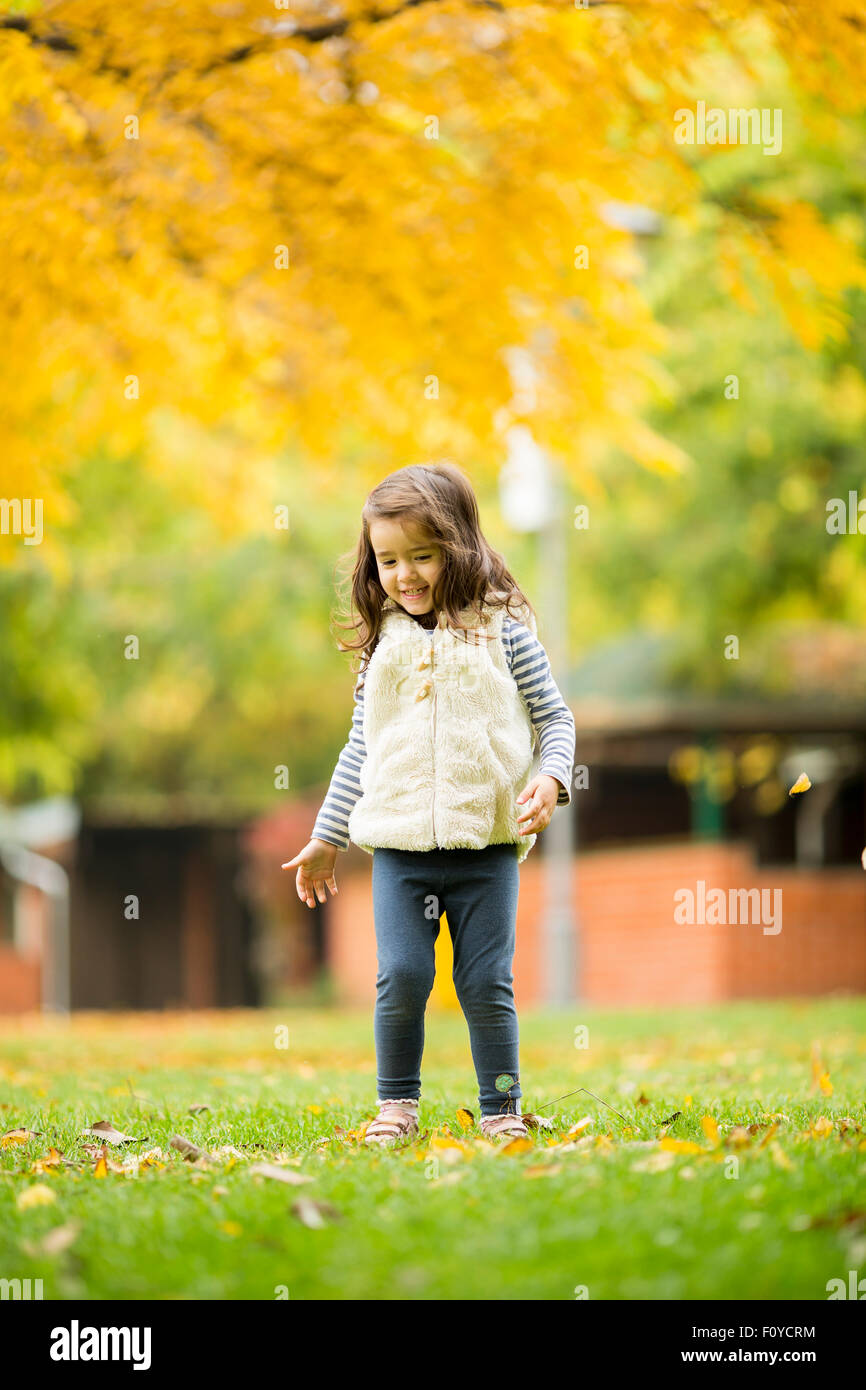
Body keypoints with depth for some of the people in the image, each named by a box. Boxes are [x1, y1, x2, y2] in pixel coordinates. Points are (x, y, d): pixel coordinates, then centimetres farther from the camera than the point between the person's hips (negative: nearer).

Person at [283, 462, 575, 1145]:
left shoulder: (502, 628, 1)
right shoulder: (384, 644, 8)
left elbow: (554, 716, 6)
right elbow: (360, 747, 16)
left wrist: (552, 778, -13)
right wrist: (326, 839, 17)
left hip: (488, 840, -2)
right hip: (400, 844, 2)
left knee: (488, 983, 1)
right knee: (402, 976, -5)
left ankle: (503, 1109, 12)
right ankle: (397, 1103, 12)